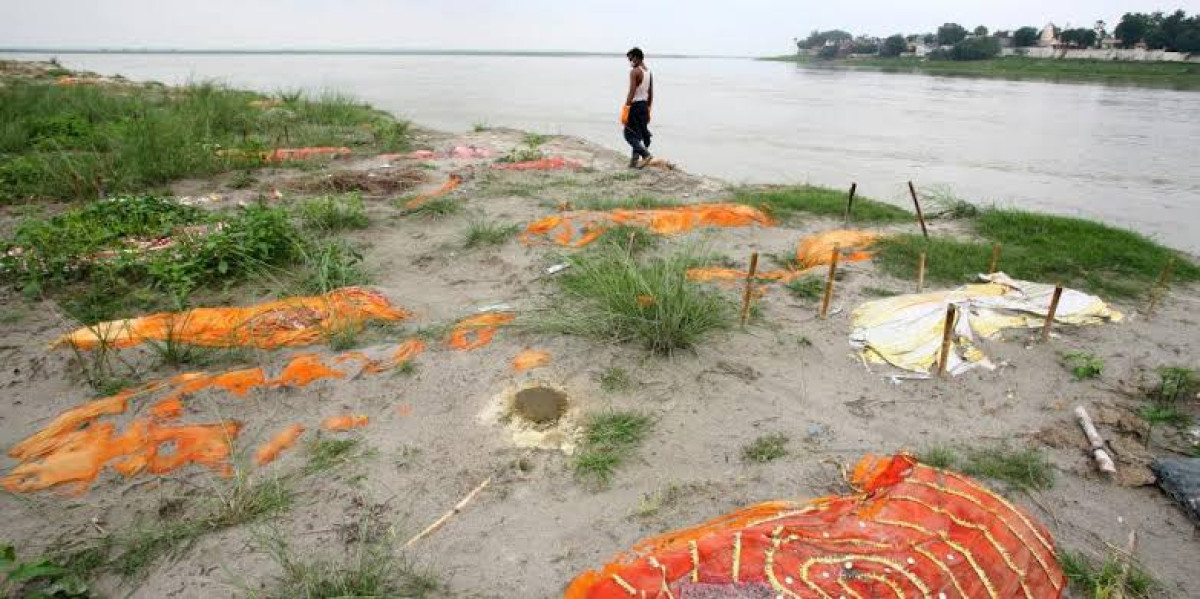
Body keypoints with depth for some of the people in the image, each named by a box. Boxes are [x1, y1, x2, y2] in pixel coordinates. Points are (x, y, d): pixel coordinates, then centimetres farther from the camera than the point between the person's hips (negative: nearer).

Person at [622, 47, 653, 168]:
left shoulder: (634, 72, -13)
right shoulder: (649, 72, 11)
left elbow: (632, 92, -19)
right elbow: (651, 94, 15)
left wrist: (626, 107, -16)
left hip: (635, 105, -8)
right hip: (645, 106, 8)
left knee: (629, 133, -2)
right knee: (640, 133, 12)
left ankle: (646, 154, -15)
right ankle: (635, 160, 15)